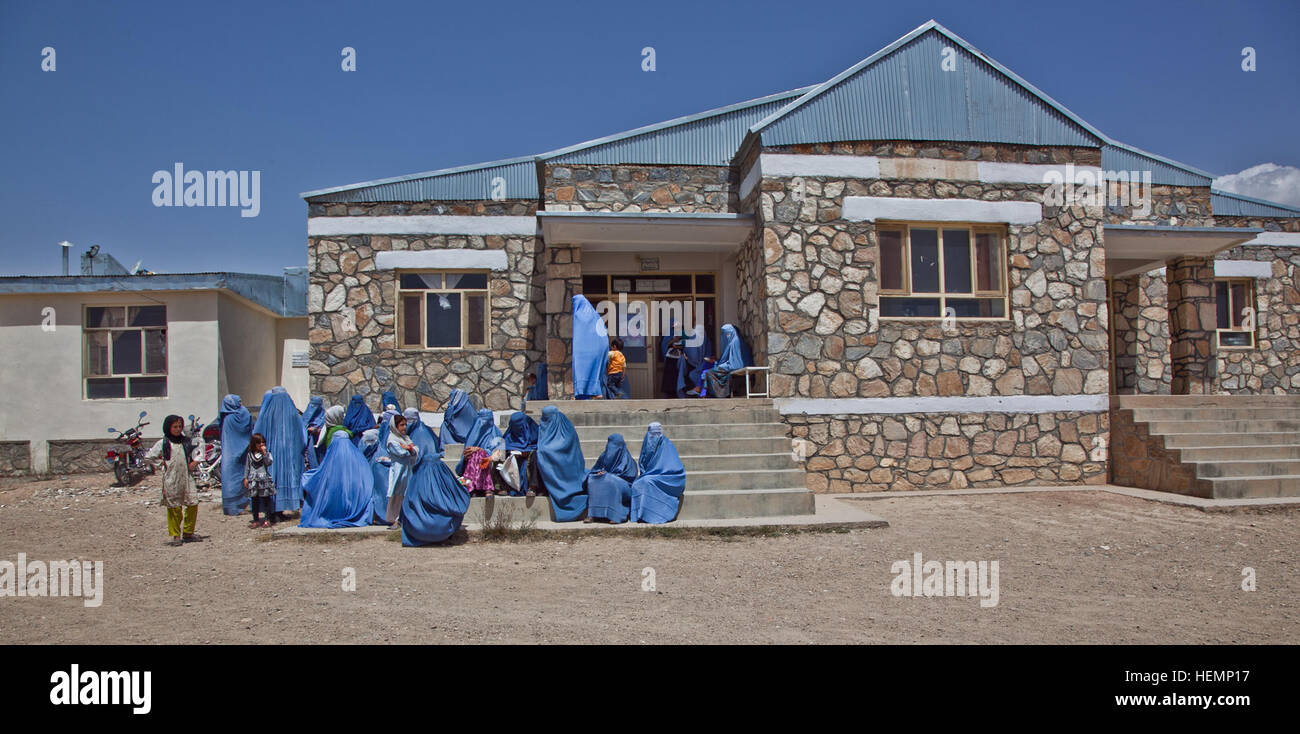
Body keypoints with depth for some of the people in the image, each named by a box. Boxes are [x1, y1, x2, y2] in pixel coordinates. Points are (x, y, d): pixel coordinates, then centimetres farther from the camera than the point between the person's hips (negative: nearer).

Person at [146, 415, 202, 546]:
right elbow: (148, 457, 1)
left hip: (187, 478, 3)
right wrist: (162, 463, -2)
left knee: (193, 504, 0)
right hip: (171, 480, -3)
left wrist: (194, 463, 4)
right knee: (174, 508, 2)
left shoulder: (186, 441, 11)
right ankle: (176, 536, 11)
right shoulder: (163, 443, 1)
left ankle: (188, 533, 14)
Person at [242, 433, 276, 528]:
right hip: (253, 481, 2)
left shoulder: (266, 453, 2)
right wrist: (245, 478, 4)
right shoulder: (250, 454, 7)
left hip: (264, 480, -2)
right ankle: (256, 520, 14)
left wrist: (264, 452, -17)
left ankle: (267, 520, 7)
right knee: (254, 501, 7)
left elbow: (268, 462, -15)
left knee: (266, 500, 1)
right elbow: (247, 467, 10)